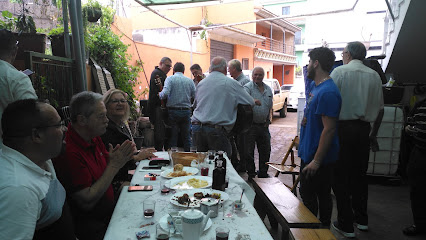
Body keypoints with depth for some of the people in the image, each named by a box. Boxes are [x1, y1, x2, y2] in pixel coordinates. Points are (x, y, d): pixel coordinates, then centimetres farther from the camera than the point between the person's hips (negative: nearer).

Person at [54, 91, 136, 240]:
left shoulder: (94, 138, 4)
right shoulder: (69, 151, -23)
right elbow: (87, 202, -23)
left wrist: (119, 159, -6)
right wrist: (114, 165, -22)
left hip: (110, 211, 8)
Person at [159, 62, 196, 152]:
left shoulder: (170, 79, -2)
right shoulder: (190, 81, 6)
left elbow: (165, 93, -18)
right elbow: (195, 96, 3)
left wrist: (160, 95, 3)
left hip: (173, 111, -2)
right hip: (186, 111, 2)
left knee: (173, 137, 5)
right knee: (186, 137, 10)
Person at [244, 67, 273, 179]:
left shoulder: (268, 89, 12)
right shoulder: (248, 87, -6)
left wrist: (267, 121, 14)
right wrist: (253, 101, -45)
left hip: (263, 125, 6)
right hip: (251, 125, -5)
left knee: (265, 151, 12)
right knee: (249, 152, 0)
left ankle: (263, 174, 28)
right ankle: (251, 174, 16)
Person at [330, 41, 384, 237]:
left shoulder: (340, 71, -6)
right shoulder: (374, 75, 8)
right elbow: (380, 109, 12)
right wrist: (373, 134, 22)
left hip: (343, 127, -5)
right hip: (364, 129, 5)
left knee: (341, 176, 3)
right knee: (360, 174, 17)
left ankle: (346, 225, 9)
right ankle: (362, 219, 31)